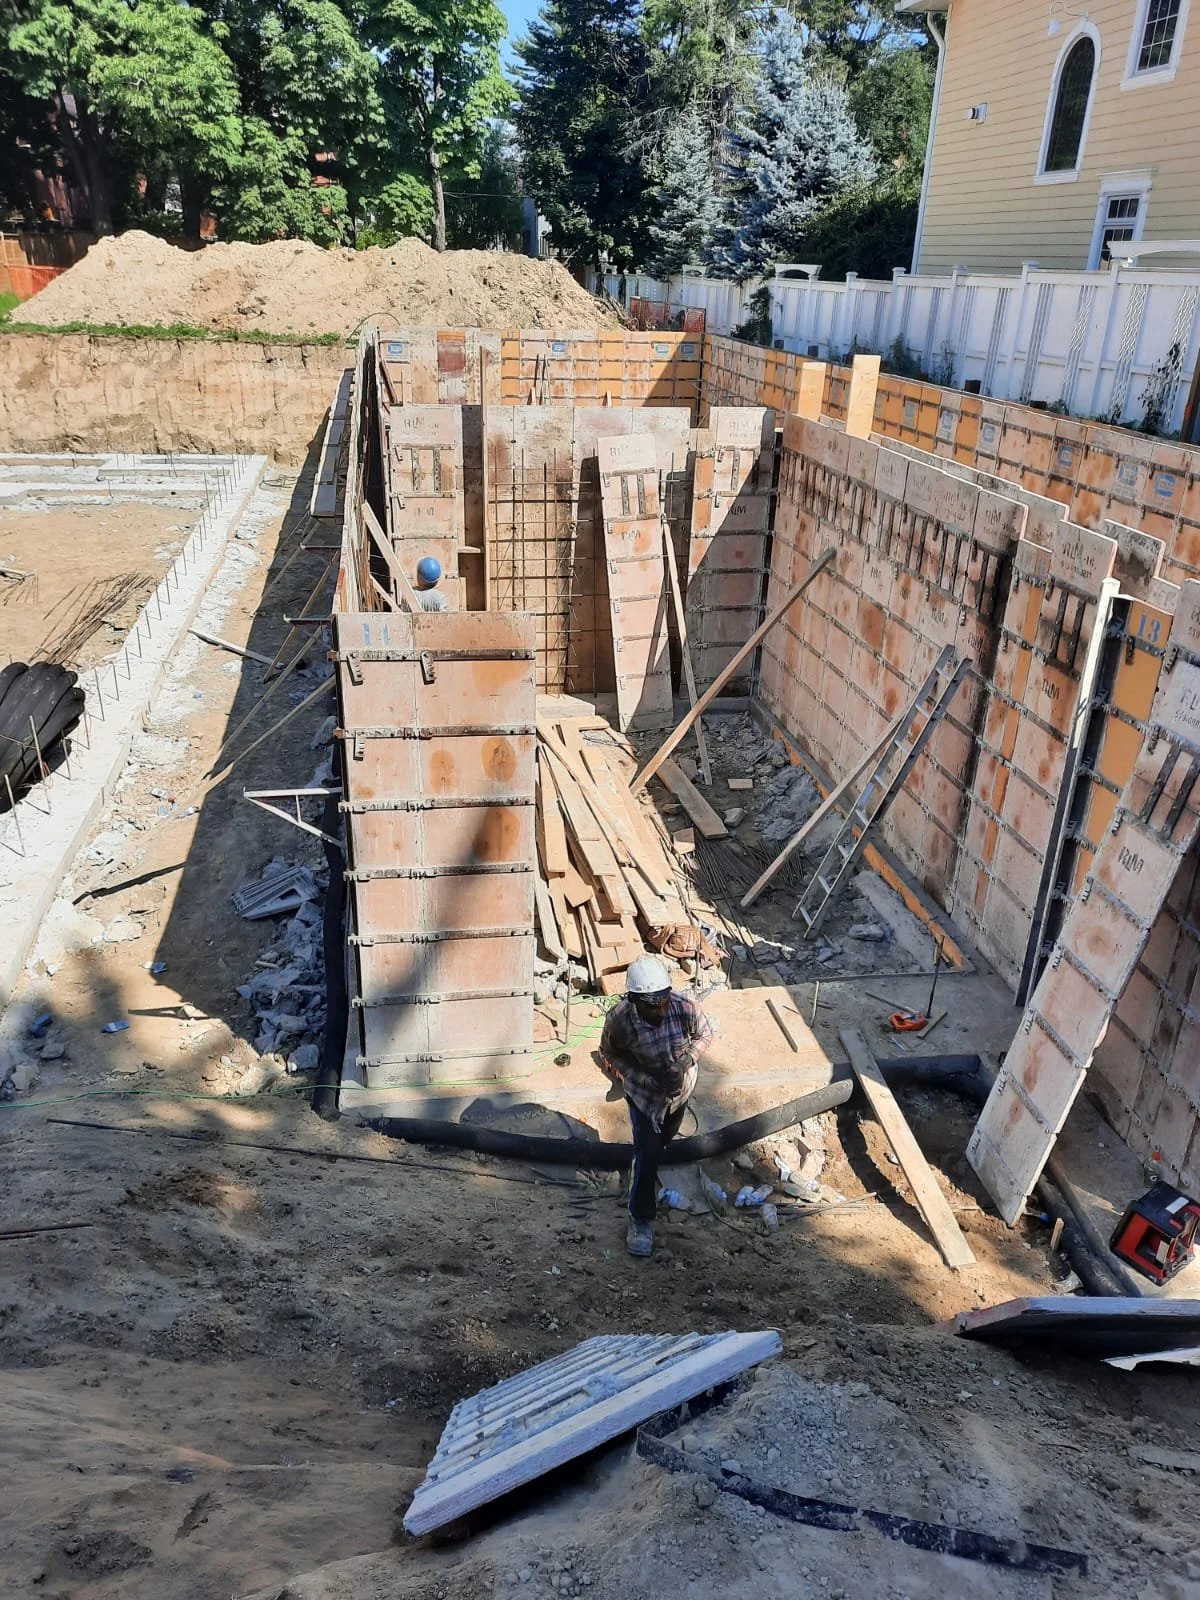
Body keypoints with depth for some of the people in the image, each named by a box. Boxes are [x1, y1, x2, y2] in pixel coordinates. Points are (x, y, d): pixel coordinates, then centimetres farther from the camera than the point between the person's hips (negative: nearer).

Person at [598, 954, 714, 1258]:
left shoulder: (685, 1008, -33)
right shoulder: (619, 1019, -34)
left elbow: (704, 1033, -11)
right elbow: (611, 1052, -14)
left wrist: (686, 1061, -27)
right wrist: (648, 1079, -22)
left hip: (679, 1087, 3)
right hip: (644, 1091, -3)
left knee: (666, 1135, 29)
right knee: (648, 1154, -5)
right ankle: (641, 1220, 15)